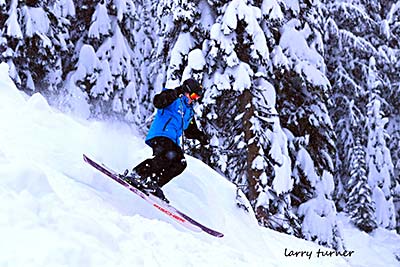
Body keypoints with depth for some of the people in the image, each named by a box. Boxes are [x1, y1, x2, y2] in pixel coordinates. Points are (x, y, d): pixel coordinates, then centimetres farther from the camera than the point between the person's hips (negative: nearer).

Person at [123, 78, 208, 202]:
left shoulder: (189, 111, 29)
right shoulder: (175, 99, 4)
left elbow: (190, 130, 35)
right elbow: (158, 103, -16)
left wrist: (200, 135, 15)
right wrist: (173, 94, -31)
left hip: (172, 141, 9)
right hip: (160, 135, -9)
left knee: (180, 162, -11)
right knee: (168, 155, -33)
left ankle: (153, 184, -13)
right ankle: (137, 174, -32)